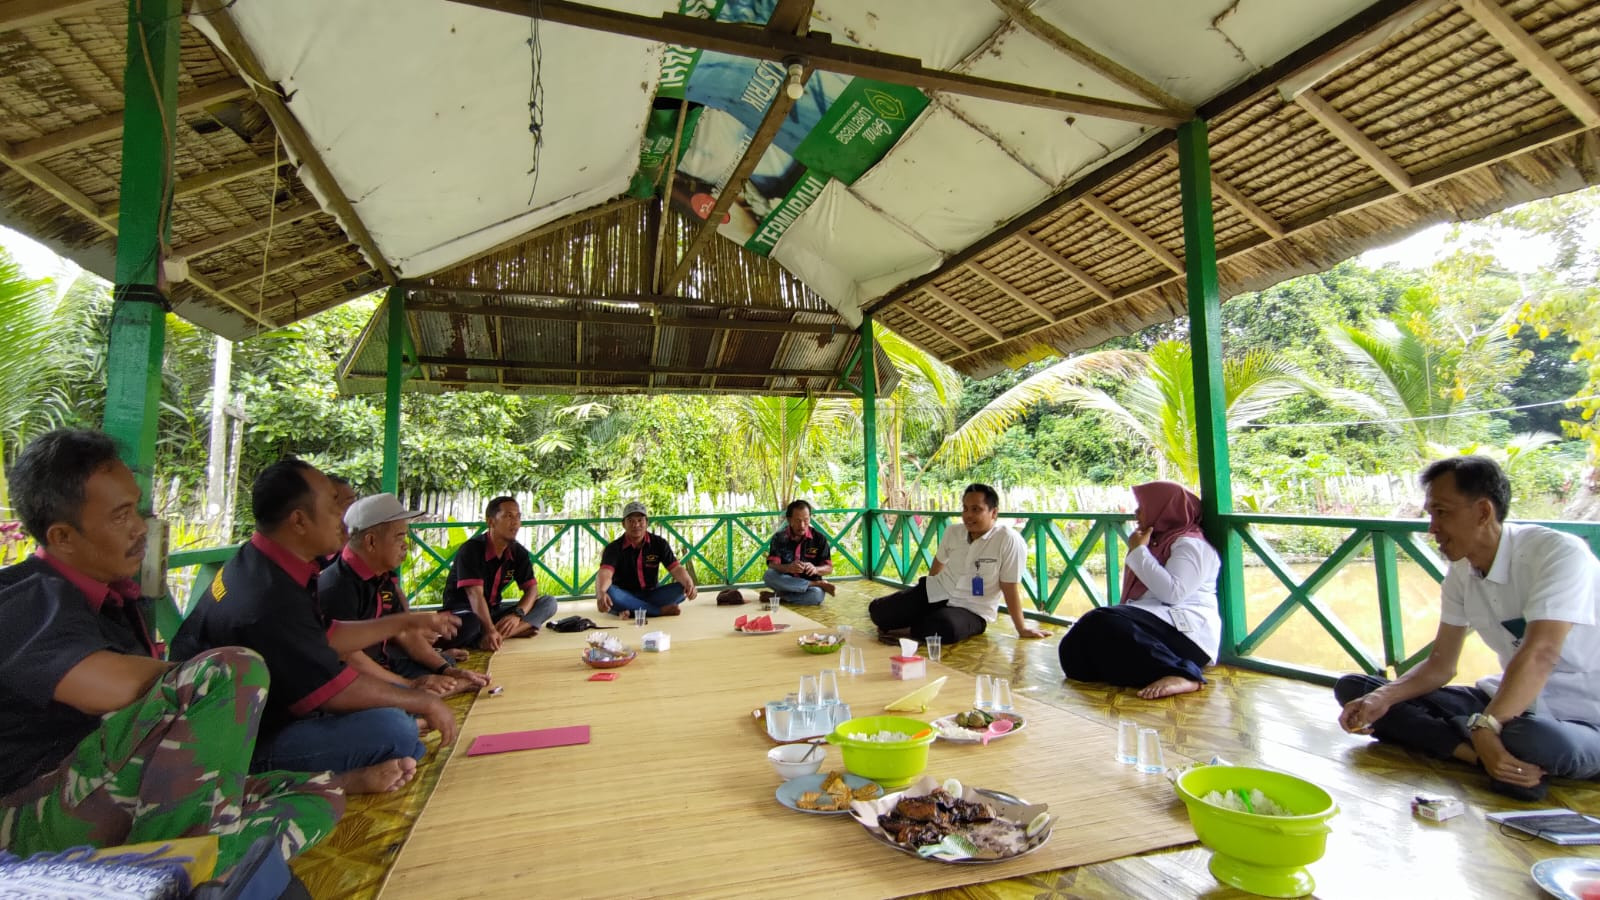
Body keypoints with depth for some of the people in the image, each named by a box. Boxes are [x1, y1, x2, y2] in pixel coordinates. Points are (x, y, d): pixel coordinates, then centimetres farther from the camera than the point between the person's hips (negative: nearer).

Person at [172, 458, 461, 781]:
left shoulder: (260, 565, 2)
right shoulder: (270, 599, -30)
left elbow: (327, 637, 13)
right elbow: (338, 690, -24)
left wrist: (406, 621, 18)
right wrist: (425, 702, -12)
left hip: (262, 717, 10)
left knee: (399, 700, 10)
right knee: (391, 728, -27)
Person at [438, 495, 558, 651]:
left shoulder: (519, 552, 1)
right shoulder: (472, 549, -18)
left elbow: (531, 589, -5)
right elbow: (475, 594, -29)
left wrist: (517, 614, -26)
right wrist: (490, 630, -42)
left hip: (493, 610, 7)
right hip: (462, 612, -7)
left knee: (548, 602, -12)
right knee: (470, 625, -44)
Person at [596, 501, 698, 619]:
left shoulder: (659, 543, -2)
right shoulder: (614, 548, -11)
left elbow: (676, 568, -11)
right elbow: (605, 573, -29)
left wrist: (689, 583, -35)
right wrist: (601, 593, -52)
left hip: (650, 594, 2)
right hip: (625, 596, -2)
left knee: (681, 589, -23)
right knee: (608, 592, -36)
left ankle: (632, 612, -31)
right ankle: (661, 610, -31)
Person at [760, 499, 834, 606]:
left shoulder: (819, 538, -3)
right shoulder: (779, 537, -3)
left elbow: (829, 568, -2)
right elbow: (772, 565, -14)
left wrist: (815, 569, -26)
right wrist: (788, 568, -37)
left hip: (808, 588, -1)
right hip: (786, 584, 1)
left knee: (817, 595, -36)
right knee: (769, 575, -32)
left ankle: (777, 596, -18)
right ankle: (818, 584, -21)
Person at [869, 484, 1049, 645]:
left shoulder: (1009, 541, -21)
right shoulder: (952, 532, -2)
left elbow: (1010, 589, -16)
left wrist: (1022, 628, -11)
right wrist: (921, 595, 26)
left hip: (971, 611, -5)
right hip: (936, 593, 5)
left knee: (946, 628, -41)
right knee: (878, 610, -4)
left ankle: (906, 631, -13)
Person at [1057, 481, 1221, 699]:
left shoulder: (1190, 544, -2)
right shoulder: (1157, 541, 26)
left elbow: (1173, 592, -20)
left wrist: (1138, 551, -12)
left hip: (1185, 631, -9)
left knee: (1104, 624, -34)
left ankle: (1179, 674, -38)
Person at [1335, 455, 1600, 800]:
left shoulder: (1559, 553, -19)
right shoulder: (1461, 573, 2)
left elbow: (1540, 654, -31)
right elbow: (1440, 664, 5)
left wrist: (1485, 727, -40)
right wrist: (1382, 698, -12)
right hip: (1513, 700, 7)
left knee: (1532, 738, -43)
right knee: (1353, 687, -6)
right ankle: (1480, 754, -18)